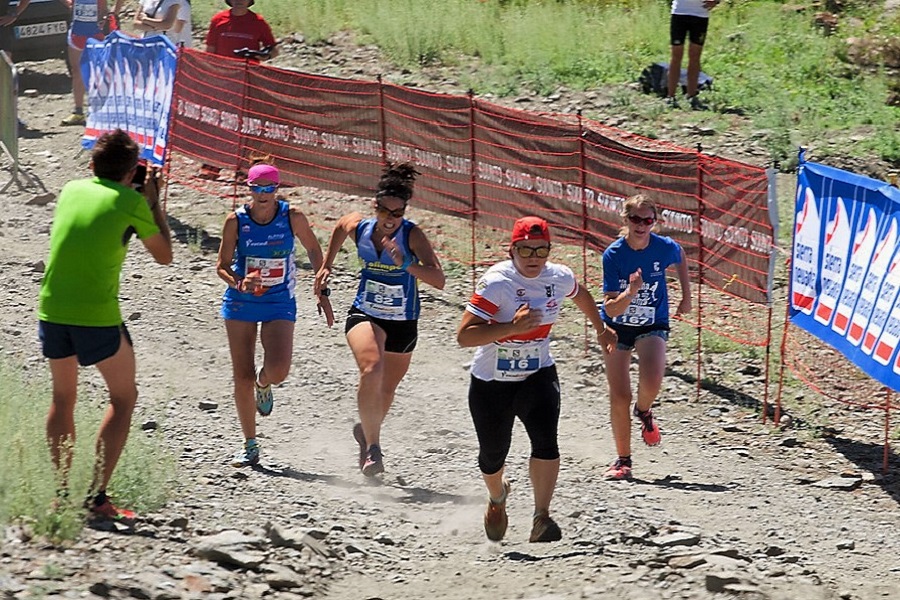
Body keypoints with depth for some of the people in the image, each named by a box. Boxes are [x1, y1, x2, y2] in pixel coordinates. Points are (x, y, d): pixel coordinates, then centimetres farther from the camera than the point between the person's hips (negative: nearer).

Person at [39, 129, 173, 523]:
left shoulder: (71, 191, 11)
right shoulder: (131, 202, -4)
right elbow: (164, 255, 7)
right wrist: (154, 203, 16)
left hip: (52, 311, 5)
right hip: (97, 315, -4)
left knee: (63, 397, 22)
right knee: (123, 399, 11)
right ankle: (97, 496, 1)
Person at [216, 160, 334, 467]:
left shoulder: (292, 217, -10)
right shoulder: (236, 220, -10)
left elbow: (314, 250, 7)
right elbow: (222, 266, -4)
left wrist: (322, 292, 5)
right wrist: (239, 283, -25)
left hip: (279, 304, -1)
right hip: (240, 304, 1)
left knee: (278, 370, -21)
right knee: (242, 378, 0)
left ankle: (264, 384, 19)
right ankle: (249, 445, 16)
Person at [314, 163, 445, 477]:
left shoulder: (412, 236, -21)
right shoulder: (358, 226, -12)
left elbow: (439, 280, -31)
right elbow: (340, 226, 15)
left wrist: (405, 264, -43)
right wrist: (327, 264, 18)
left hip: (403, 322, 0)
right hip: (365, 315, 0)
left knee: (386, 390, 18)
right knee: (371, 371, -29)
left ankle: (367, 431, 49)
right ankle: (372, 446, -20)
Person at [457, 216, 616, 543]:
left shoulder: (559, 277, -7)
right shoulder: (496, 283, -23)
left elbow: (581, 295, 20)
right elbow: (464, 336, -29)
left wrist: (601, 329, 34)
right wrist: (513, 327, -37)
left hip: (538, 376, 2)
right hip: (491, 382, -2)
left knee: (545, 441, -23)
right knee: (493, 455, 13)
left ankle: (541, 518, -21)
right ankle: (497, 497, 48)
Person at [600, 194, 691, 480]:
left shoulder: (665, 248, -17)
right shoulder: (613, 255, -21)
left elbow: (680, 259, 12)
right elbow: (611, 309, -22)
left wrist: (686, 297, 15)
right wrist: (630, 292, -40)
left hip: (652, 326, 0)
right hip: (617, 327, 0)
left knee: (651, 382, -26)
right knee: (619, 397, -3)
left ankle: (643, 412, 11)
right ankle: (623, 461, 14)